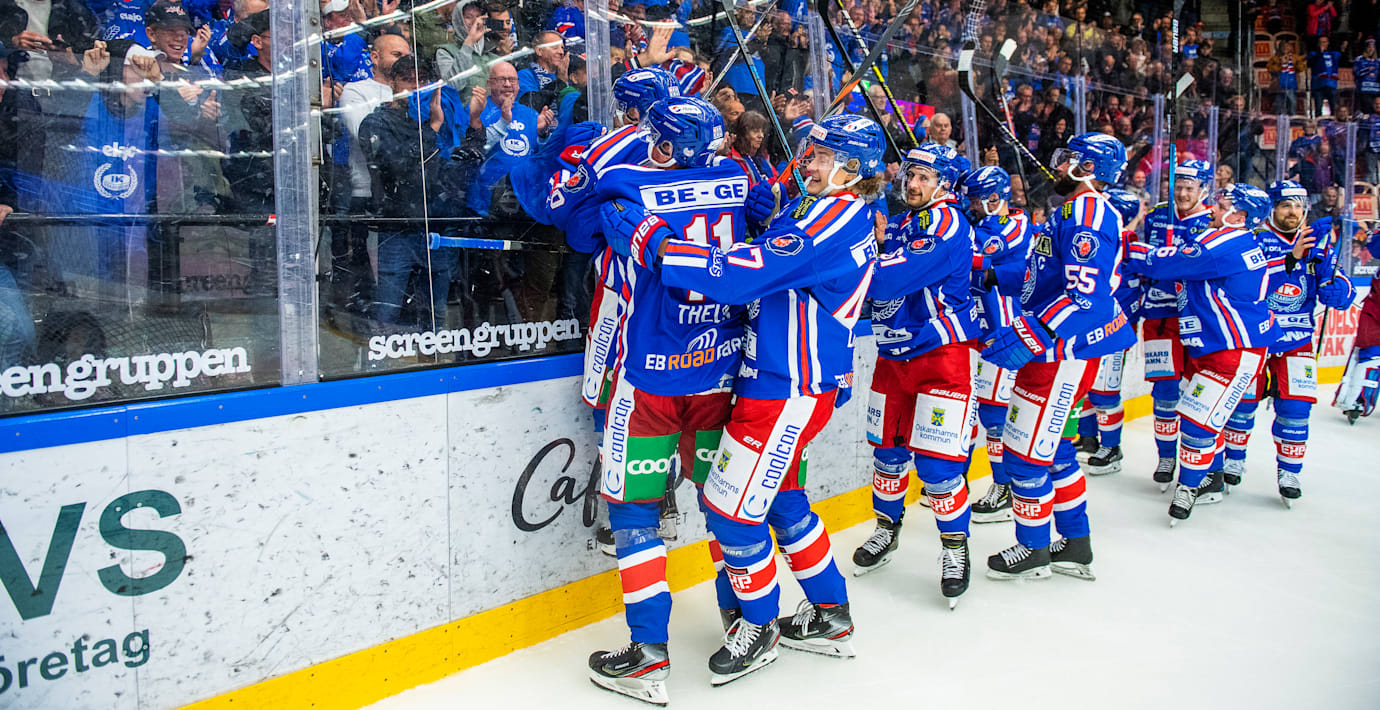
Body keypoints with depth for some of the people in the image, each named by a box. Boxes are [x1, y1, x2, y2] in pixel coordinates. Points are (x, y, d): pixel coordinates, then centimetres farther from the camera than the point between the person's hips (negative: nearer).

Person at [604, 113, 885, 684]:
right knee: (780, 498, 20)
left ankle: (760, 628, 18)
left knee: (731, 506, -3)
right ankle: (830, 616, 34)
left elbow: (743, 273, -28)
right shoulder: (813, 210, 14)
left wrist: (653, 245, -25)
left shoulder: (839, 216, -19)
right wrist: (765, 209, -2)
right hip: (778, 376, 10)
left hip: (790, 389, -10)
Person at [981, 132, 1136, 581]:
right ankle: (1076, 545, 29)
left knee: (1025, 451, -2)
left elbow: (1086, 294, -26)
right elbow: (1047, 279, 25)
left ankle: (1033, 550, 13)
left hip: (1064, 353, -11)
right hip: (1053, 348, 11)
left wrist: (1028, 337, -29)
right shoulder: (1074, 210, 17)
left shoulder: (1088, 211, -16)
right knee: (1051, 446, 18)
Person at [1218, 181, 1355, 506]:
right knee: (1242, 399, 1)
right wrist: (1290, 258, -33)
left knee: (1295, 406, -5)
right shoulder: (1254, 239, -8)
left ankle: (1289, 474, 11)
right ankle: (1233, 463, 23)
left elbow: (1341, 298, -6)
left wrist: (1324, 260, -21)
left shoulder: (1316, 244, 2)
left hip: (1296, 341, 2)